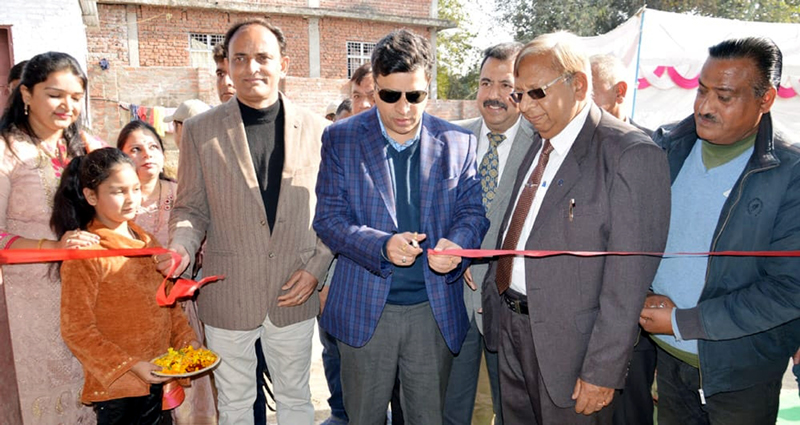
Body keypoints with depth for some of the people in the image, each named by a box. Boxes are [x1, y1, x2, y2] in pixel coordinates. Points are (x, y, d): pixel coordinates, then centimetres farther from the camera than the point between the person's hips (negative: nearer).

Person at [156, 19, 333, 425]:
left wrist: (316, 267, -7)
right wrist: (180, 247, -17)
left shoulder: (316, 129, -2)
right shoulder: (199, 130, -3)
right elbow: (191, 208, 2)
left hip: (294, 296, 1)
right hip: (228, 297, 0)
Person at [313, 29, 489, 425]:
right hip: (365, 308, 0)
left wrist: (456, 246, -20)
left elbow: (472, 212, 3)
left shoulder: (458, 142, 1)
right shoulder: (340, 139, -3)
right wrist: (382, 246, -23)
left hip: (435, 310, 1)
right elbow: (328, 218, -6)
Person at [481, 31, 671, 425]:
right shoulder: (538, 144, 8)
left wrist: (603, 371, -18)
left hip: (570, 343, -7)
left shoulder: (632, 155, -17)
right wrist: (494, 293, 10)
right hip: (510, 326, 7)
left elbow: (629, 278, -19)